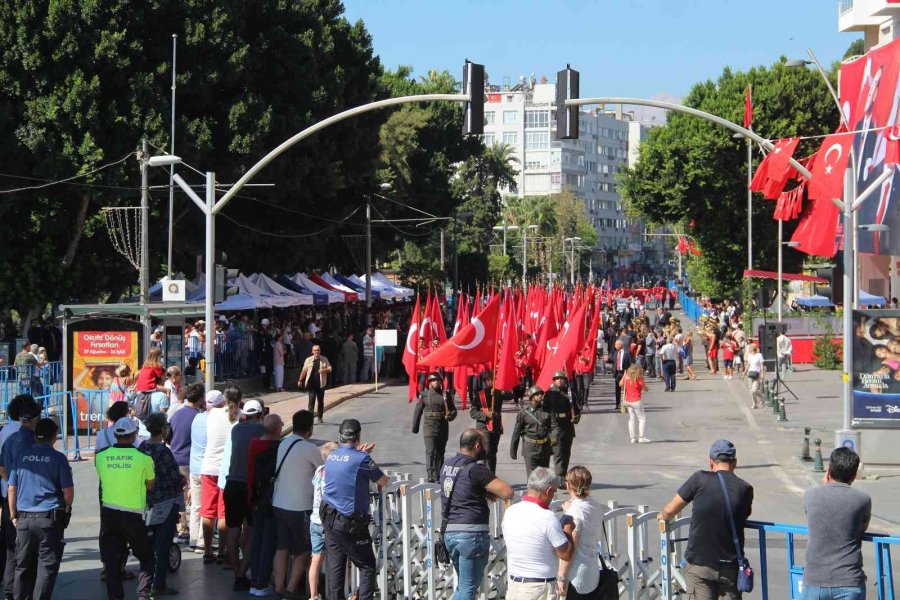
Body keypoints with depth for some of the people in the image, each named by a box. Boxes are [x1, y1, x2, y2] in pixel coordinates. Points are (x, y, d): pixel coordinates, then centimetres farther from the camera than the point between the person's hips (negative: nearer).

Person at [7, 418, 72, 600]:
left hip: (24, 519, 4)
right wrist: (65, 509, 14)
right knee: (47, 567, 2)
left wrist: (14, 515, 17)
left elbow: (12, 489, 8)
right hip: (49, 519, -4)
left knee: (23, 566, 13)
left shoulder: (23, 457, 6)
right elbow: (68, 491, -6)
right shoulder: (58, 458, -5)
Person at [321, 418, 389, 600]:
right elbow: (383, 481, -4)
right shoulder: (361, 458, -16)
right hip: (350, 522, -7)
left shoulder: (332, 455, 4)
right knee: (367, 566, 2)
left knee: (335, 565, 11)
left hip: (329, 518, 7)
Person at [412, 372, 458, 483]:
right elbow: (417, 411, 5)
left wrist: (450, 415, -12)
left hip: (443, 427, 4)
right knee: (430, 451, -14)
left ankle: (438, 476, 19)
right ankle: (431, 476, -20)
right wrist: (415, 427, 6)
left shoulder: (446, 395, 10)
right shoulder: (424, 395, 3)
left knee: (440, 452, 10)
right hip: (430, 426, -4)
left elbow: (453, 409, 12)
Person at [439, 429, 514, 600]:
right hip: (471, 534, -8)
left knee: (463, 586, 20)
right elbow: (507, 492, -18)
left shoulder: (447, 465, 11)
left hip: (449, 532, 8)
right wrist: (490, 492, 2)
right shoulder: (475, 470, -13)